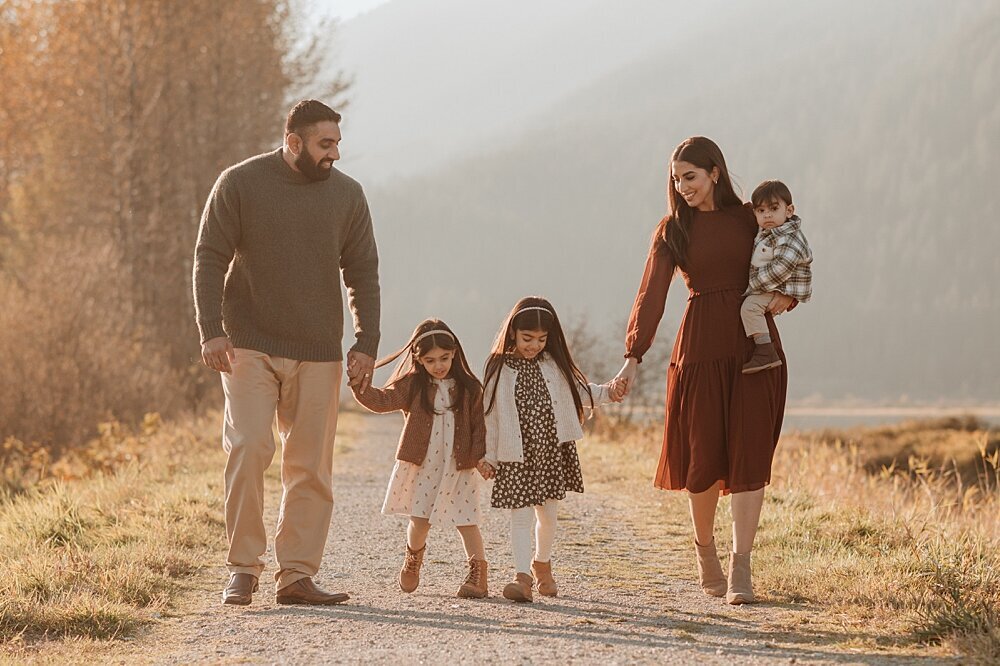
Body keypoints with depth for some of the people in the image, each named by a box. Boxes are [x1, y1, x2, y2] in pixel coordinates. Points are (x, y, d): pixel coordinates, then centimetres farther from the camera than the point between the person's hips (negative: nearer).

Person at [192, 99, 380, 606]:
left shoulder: (346, 195, 7)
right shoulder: (239, 184, -2)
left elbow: (363, 274, 10)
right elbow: (209, 259, -2)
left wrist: (366, 345, 1)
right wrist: (211, 330, -12)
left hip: (318, 354, 3)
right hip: (249, 348, -3)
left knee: (311, 467, 1)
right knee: (247, 449, -14)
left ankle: (297, 574, 7)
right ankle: (243, 568, -5)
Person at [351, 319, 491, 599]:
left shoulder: (469, 388, 0)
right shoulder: (412, 386, -1)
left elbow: (478, 424, 4)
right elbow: (382, 401, -10)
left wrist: (481, 456, -6)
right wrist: (359, 386, -24)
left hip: (458, 467, 0)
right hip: (421, 466, 0)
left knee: (466, 520, -1)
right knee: (420, 520, 2)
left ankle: (479, 574, 4)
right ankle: (413, 559, 32)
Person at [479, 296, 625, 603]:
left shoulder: (555, 365, 5)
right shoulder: (500, 369, -3)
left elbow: (580, 392, 15)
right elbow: (490, 414, 1)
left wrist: (608, 392, -3)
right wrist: (488, 456, 2)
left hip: (553, 451, 3)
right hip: (516, 456, -3)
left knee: (548, 514, 11)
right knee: (521, 515, -8)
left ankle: (542, 564, 33)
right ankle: (522, 576, -12)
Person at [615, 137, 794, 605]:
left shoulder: (750, 219, 8)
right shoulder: (672, 231, 5)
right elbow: (651, 295, -4)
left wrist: (785, 296, -9)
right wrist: (633, 356, -15)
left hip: (755, 345, 1)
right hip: (701, 347, -1)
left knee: (749, 455, -6)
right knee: (704, 455, 0)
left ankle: (741, 567, -6)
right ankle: (704, 546, 25)